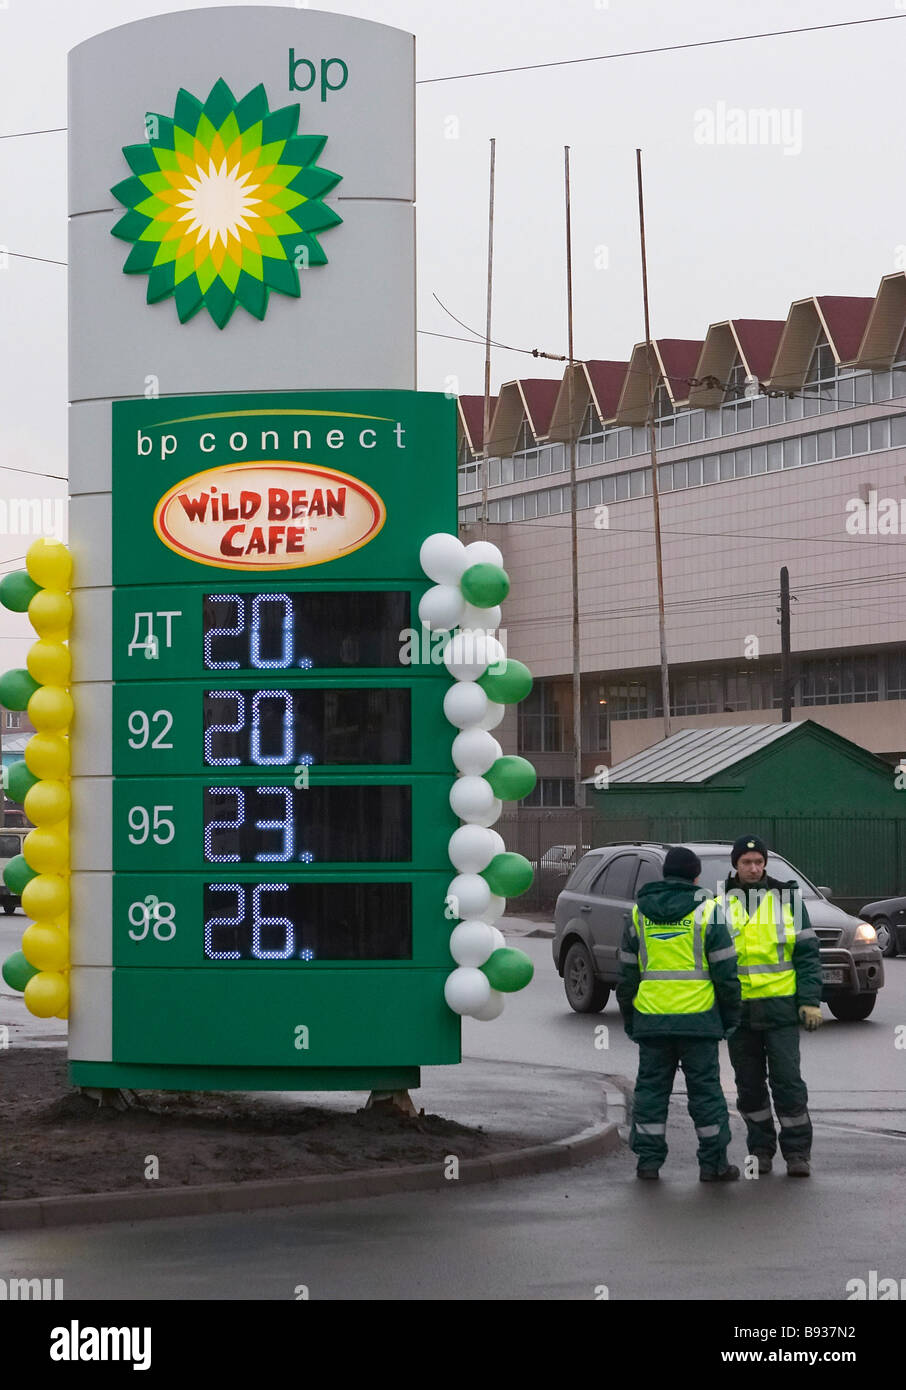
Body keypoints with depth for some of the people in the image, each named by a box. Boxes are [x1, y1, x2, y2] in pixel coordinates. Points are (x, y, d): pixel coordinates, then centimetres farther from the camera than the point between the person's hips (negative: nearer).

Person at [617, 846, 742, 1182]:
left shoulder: (639, 914, 8)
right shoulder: (706, 912, -3)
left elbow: (627, 974, 11)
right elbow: (725, 971, -4)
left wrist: (629, 1020, 19)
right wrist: (730, 1017, 5)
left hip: (650, 1018, 3)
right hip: (697, 1018, -3)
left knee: (651, 1086, 9)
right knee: (704, 1088, 3)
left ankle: (648, 1159, 8)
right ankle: (713, 1162, 5)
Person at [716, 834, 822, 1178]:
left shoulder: (788, 899, 4)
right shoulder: (721, 905, 8)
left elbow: (807, 953, 3)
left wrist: (810, 1000, -5)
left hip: (780, 1007, -2)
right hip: (739, 1009, 2)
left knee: (787, 1081, -6)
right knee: (749, 1085, 7)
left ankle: (797, 1152, 1)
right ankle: (761, 1150, 18)